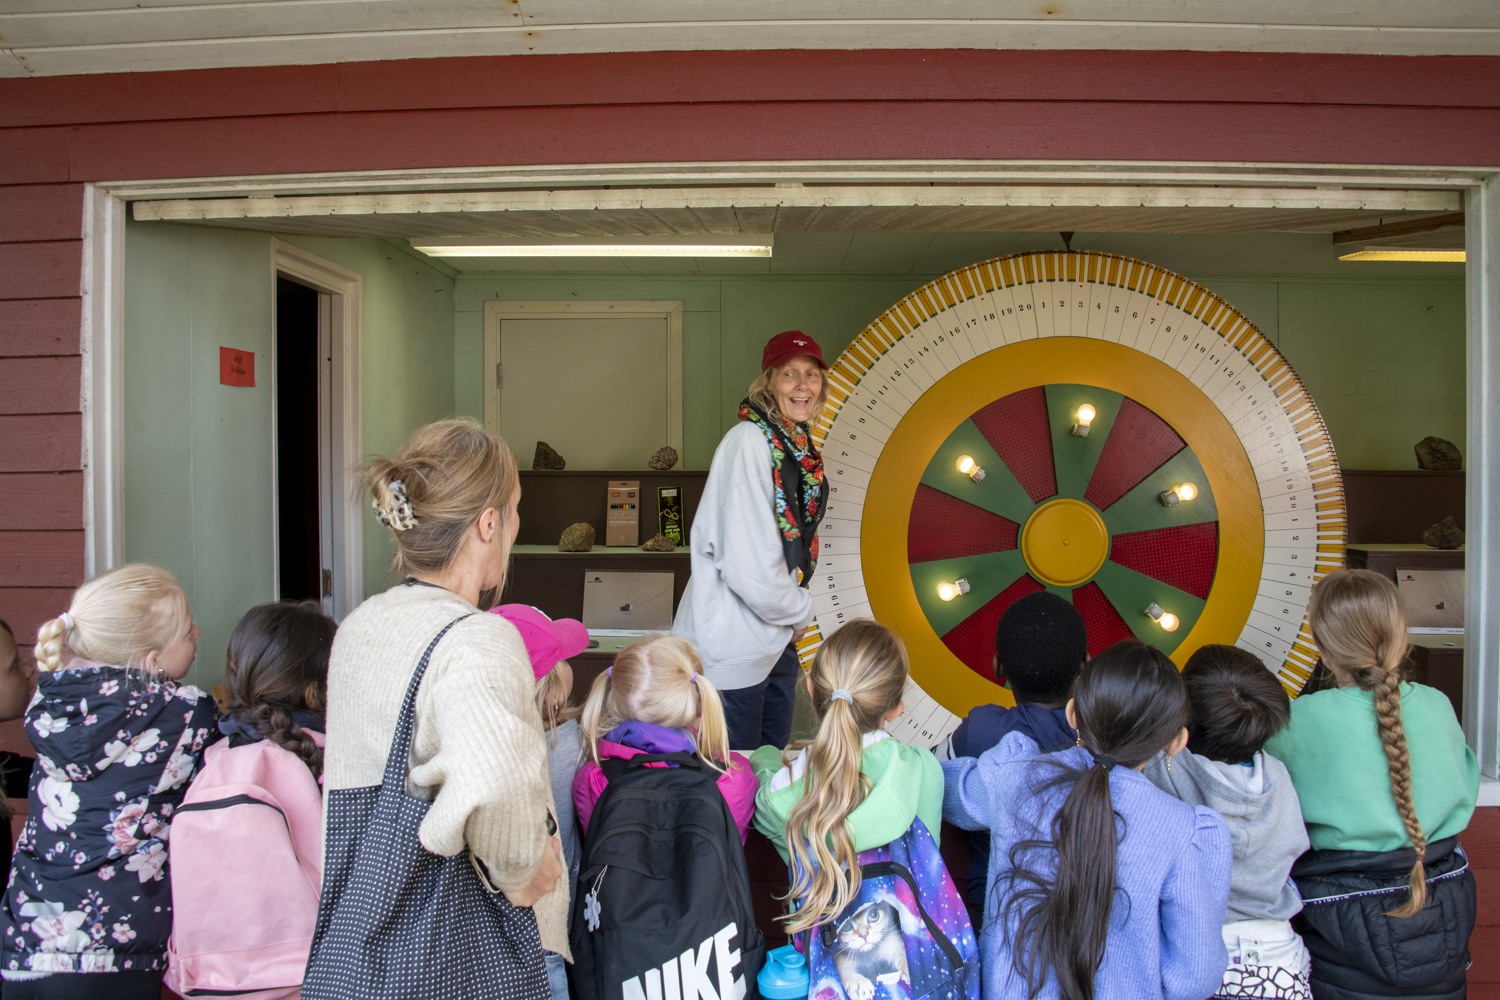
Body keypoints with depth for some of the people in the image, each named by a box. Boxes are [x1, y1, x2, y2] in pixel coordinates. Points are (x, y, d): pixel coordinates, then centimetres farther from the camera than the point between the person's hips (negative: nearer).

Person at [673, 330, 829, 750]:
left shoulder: (801, 449, 7)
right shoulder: (749, 441, -20)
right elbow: (749, 566, -25)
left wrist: (795, 612, 8)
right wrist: (800, 612, -9)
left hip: (776, 635, 9)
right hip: (736, 641, -8)